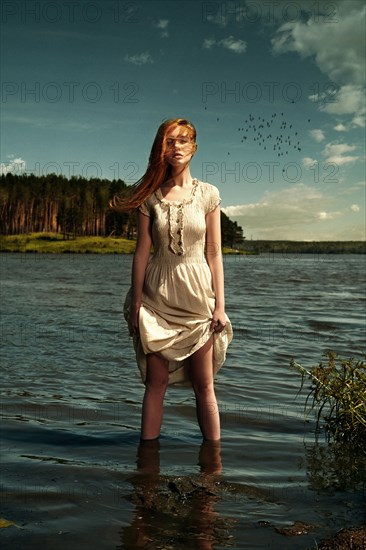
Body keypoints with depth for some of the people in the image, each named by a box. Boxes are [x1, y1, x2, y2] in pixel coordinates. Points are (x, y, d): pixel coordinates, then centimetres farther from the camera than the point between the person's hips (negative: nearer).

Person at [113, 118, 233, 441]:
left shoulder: (208, 194, 3)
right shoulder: (150, 196, 3)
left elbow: (214, 253, 3)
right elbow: (142, 252, 3)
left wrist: (220, 305, -1)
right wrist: (136, 303, 1)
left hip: (197, 294, 0)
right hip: (158, 296, 0)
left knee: (204, 384, 4)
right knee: (156, 382, 4)